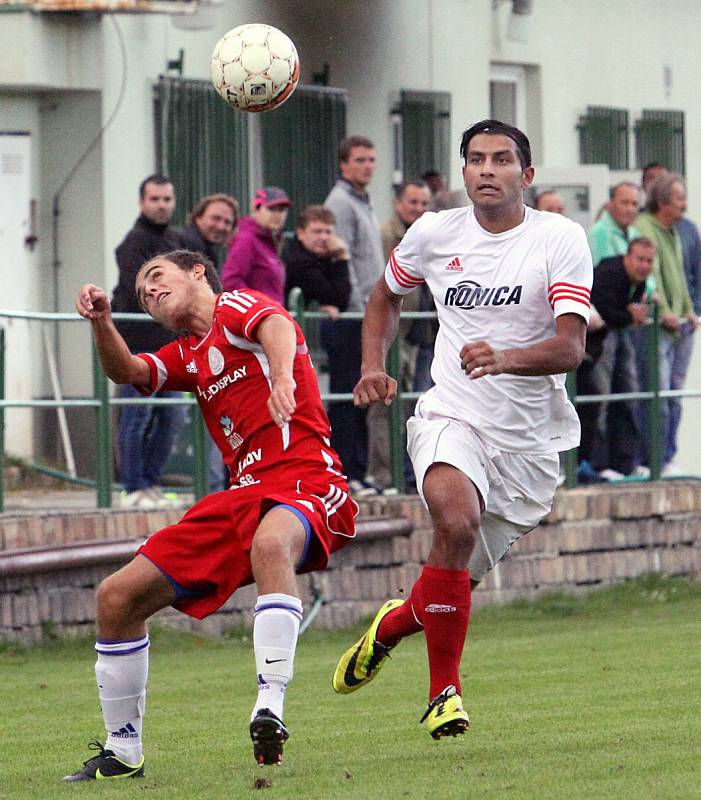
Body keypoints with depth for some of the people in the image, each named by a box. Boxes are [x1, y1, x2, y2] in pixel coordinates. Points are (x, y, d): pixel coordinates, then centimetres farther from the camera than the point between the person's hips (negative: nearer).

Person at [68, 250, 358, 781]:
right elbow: (127, 373, 13)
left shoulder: (237, 307, 3)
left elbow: (278, 328, -19)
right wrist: (102, 322, -8)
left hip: (306, 482, -9)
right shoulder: (189, 356, 25)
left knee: (271, 543, -44)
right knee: (117, 598, 5)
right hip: (244, 495, 9)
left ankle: (270, 709, -53)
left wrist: (283, 377, -42)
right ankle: (123, 754, 16)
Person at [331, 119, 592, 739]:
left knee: (462, 579, 8)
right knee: (457, 519, -31)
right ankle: (444, 690, -19)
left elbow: (570, 347, -20)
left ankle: (394, 623, 45)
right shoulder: (434, 234, 1)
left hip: (529, 438, 0)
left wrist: (505, 359, -38)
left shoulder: (561, 240, -9)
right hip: (451, 417, 0)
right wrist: (373, 365, 6)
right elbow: (387, 295, 22)